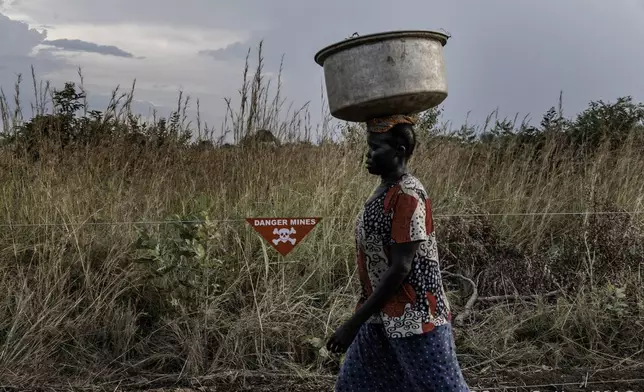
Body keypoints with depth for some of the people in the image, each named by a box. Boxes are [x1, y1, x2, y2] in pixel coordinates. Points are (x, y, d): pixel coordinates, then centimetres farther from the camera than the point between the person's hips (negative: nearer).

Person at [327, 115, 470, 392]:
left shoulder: (408, 196, -21)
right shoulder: (385, 190, 8)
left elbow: (400, 269, -23)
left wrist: (354, 322, -22)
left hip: (413, 316, -10)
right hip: (382, 312, 10)